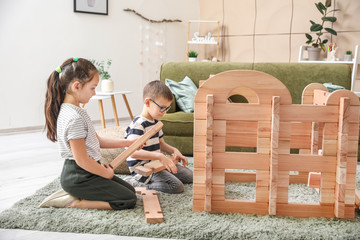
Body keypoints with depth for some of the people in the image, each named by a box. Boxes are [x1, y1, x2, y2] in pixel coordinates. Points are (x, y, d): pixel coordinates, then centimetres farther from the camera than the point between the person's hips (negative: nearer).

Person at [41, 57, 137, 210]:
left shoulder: (76, 111, 7)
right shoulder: (74, 118, -24)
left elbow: (96, 140, 16)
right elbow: (81, 159, -24)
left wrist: (126, 143, 12)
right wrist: (107, 173, -10)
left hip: (84, 173, 10)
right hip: (78, 177, -10)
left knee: (130, 190, 15)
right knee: (129, 200, -9)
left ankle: (72, 194, 9)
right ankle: (74, 202, -7)